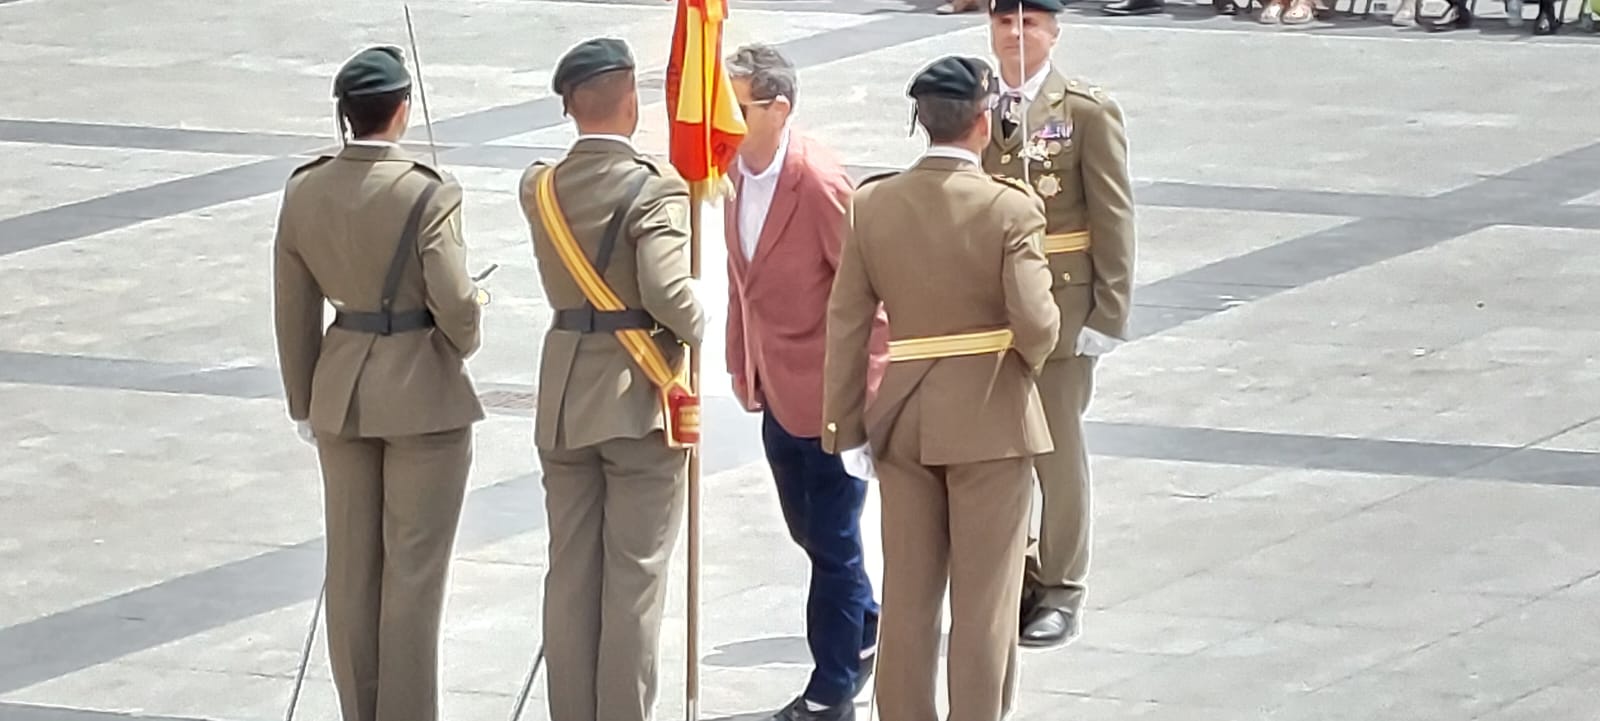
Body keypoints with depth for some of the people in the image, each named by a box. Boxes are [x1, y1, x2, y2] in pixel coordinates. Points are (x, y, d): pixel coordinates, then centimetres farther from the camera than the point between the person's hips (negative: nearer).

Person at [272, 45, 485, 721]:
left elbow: (294, 310, 5)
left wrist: (305, 404, 15)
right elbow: (456, 306, -19)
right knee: (413, 566, 2)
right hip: (423, 391, -5)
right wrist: (461, 346, 5)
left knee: (351, 563, 12)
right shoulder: (428, 195, -18)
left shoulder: (304, 191, -2)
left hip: (342, 389, 5)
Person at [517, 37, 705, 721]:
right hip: (640, 397, -5)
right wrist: (694, 328, -6)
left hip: (565, 399, 5)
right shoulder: (654, 190, -17)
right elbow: (667, 291, -26)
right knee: (634, 575, 1)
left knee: (570, 571, 11)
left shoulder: (539, 187, 2)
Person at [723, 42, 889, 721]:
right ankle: (866, 627, 42)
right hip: (777, 387, 8)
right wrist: (741, 363, 11)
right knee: (810, 530, 20)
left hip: (828, 392, -8)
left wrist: (865, 391, -16)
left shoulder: (820, 184, -23)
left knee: (831, 539, 3)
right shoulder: (736, 172, 0)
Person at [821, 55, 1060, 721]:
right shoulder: (1011, 209, -15)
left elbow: (847, 323, -1)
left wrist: (845, 428, 4)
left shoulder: (873, 204, -3)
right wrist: (1029, 358, 3)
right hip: (990, 417, -4)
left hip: (902, 418, 4)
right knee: (984, 603, 6)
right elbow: (1035, 322, -21)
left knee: (906, 597, 13)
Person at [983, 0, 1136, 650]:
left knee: (1058, 453, 3)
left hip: (1060, 310, -4)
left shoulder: (1088, 113, -6)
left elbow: (1114, 219, -6)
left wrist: (1109, 313, -10)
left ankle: (1060, 591, 14)